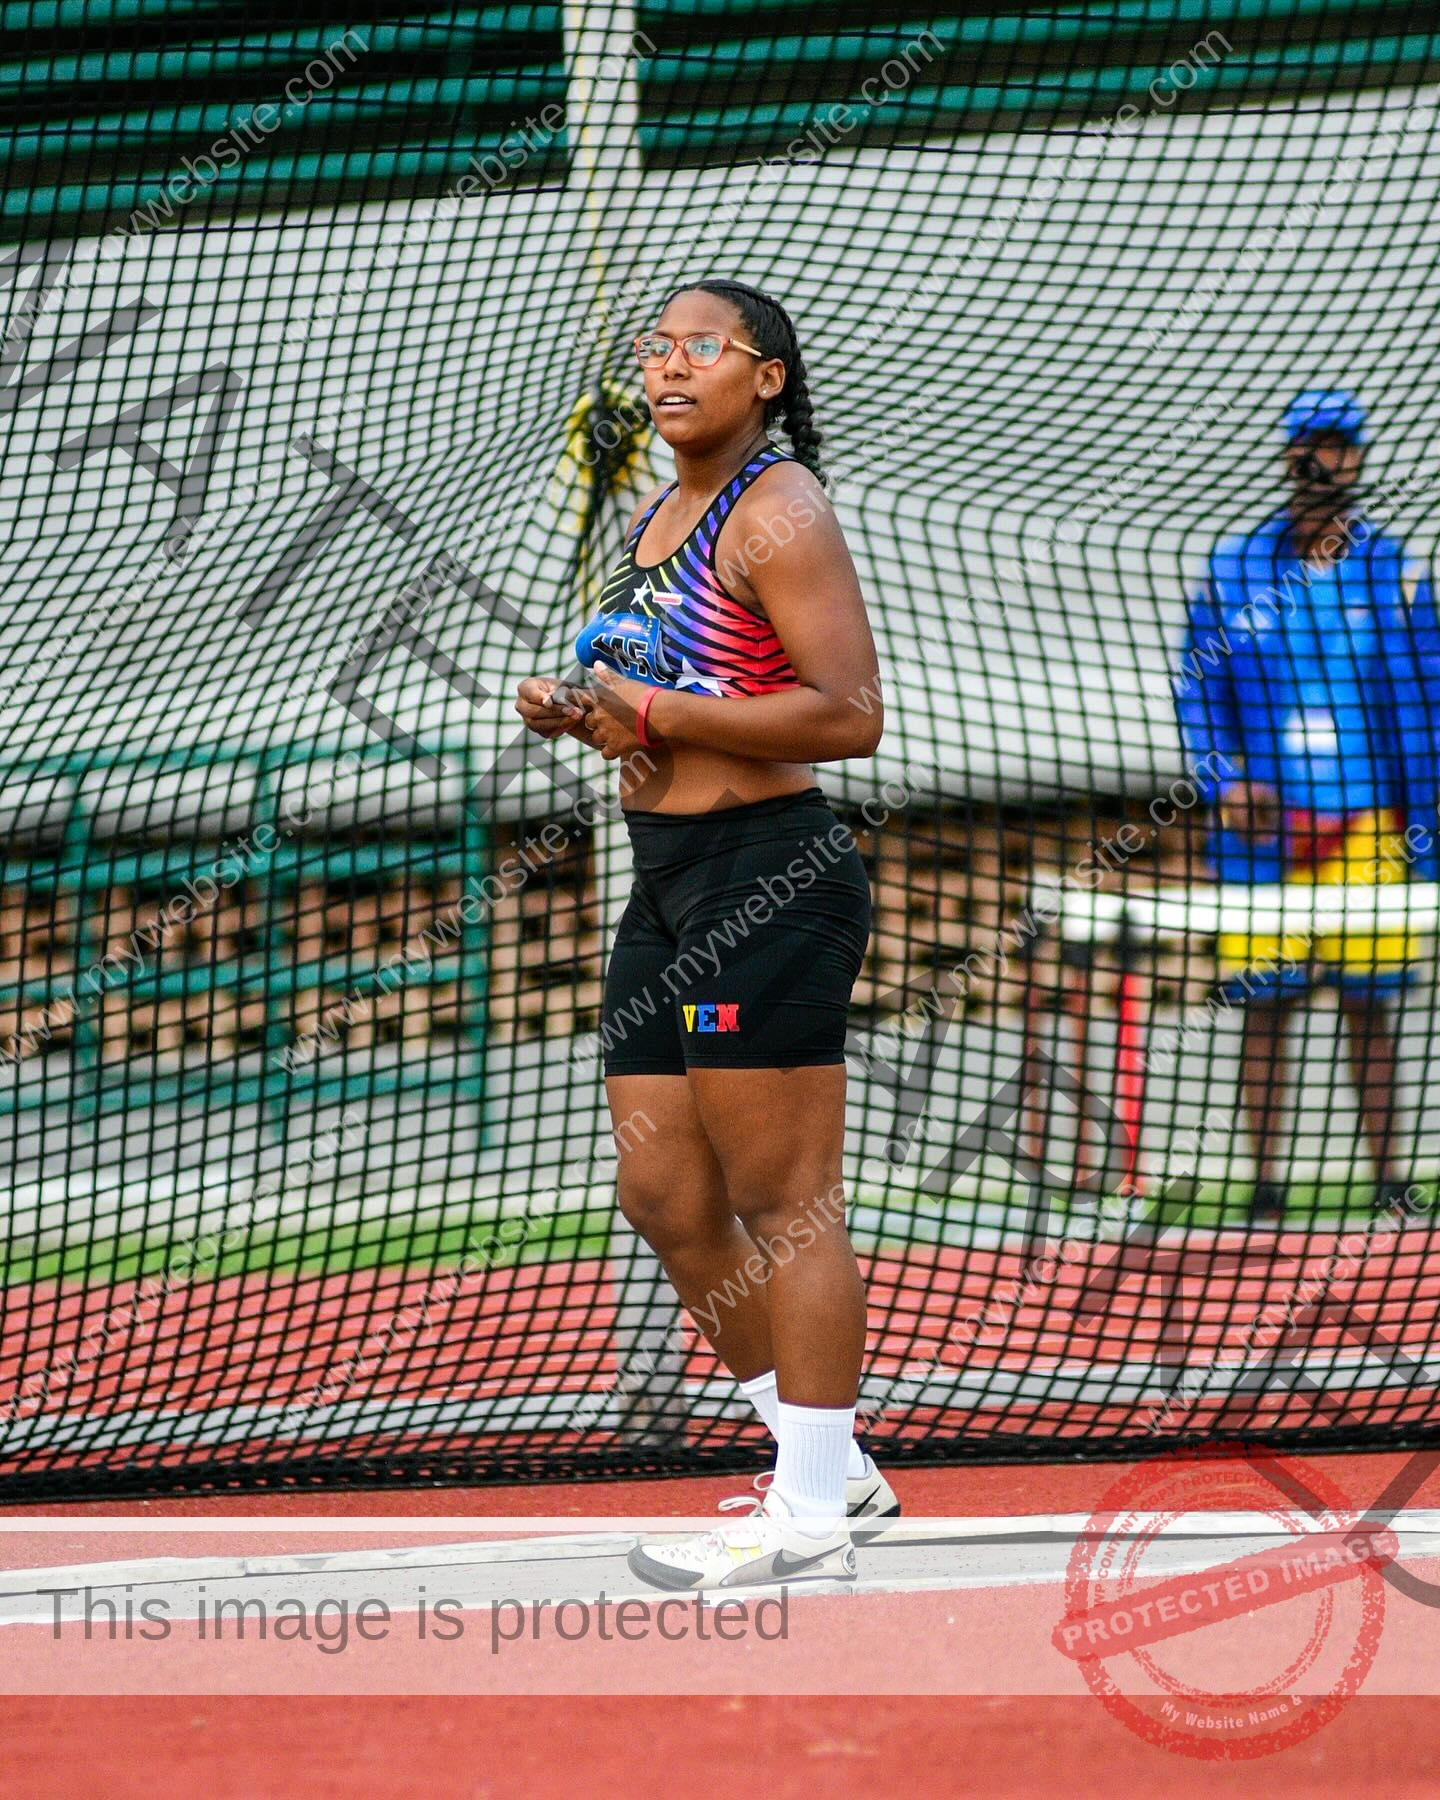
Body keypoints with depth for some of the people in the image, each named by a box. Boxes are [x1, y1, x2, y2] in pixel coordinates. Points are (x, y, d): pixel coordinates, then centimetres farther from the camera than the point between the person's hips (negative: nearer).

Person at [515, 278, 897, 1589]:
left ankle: (812, 1520, -1)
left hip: (769, 878, -10)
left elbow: (849, 716, -19)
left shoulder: (780, 512, -10)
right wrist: (591, 718, 8)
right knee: (669, 1202, 11)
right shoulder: (653, 520, 18)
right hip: (667, 882, 10)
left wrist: (657, 714, -18)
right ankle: (832, 1469, 22)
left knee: (785, 1205, -6)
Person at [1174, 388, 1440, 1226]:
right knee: (1265, 999, -1)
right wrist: (1224, 780, -5)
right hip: (1264, 816, 0)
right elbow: (1199, 691, 9)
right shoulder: (1235, 567, 6)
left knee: (1368, 1000, 1)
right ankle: (1265, 1182, 3)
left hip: (1365, 818, 0)